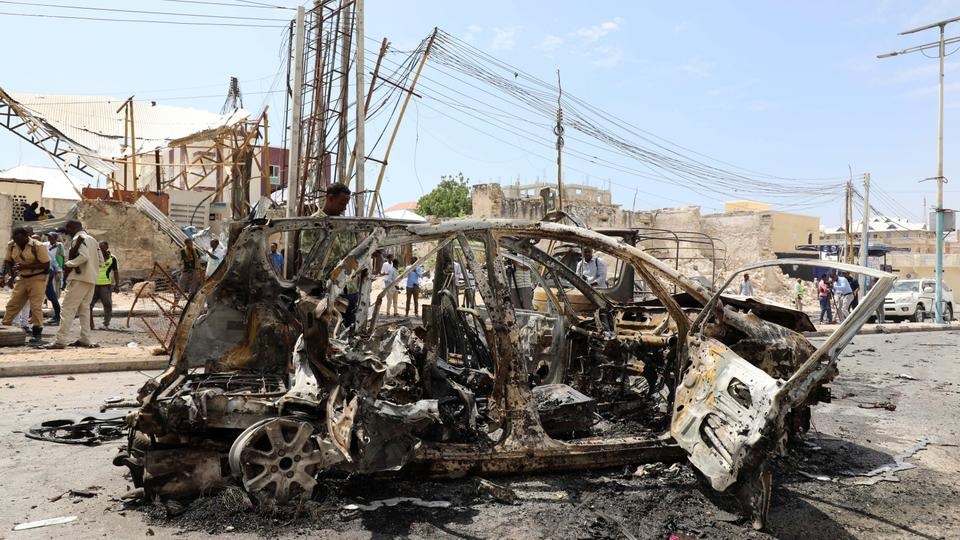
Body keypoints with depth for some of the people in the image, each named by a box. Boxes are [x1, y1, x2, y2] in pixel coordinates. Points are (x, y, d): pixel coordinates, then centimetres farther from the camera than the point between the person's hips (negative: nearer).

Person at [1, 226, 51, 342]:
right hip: (21, 278, 6)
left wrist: (26, 266, -25)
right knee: (12, 304, 8)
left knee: (36, 306, -7)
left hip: (37, 278, -6)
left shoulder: (38, 246, -17)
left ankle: (36, 332, 1)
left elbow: (46, 265, -18)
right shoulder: (11, 245, 0)